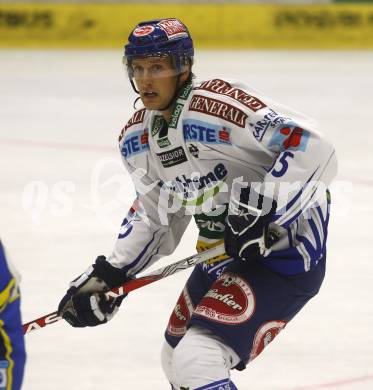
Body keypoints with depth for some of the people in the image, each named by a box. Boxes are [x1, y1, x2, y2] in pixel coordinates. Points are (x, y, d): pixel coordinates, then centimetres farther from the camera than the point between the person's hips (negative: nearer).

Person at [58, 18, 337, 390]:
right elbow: (154, 215, 16)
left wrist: (260, 208, -33)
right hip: (222, 253, 10)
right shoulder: (137, 137, 3)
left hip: (284, 252, -10)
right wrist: (110, 273, 7)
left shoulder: (217, 103, -24)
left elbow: (312, 148, -29)